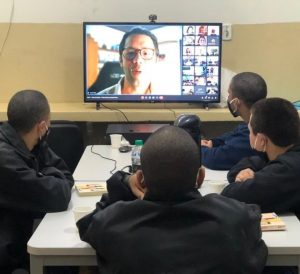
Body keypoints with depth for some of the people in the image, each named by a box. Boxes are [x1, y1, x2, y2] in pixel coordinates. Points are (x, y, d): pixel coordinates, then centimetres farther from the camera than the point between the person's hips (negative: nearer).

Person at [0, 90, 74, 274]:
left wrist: (53, 180, -17)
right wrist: (54, 177, -7)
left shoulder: (28, 144, -1)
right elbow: (58, 198, -26)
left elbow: (66, 175, 2)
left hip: (23, 230, 8)